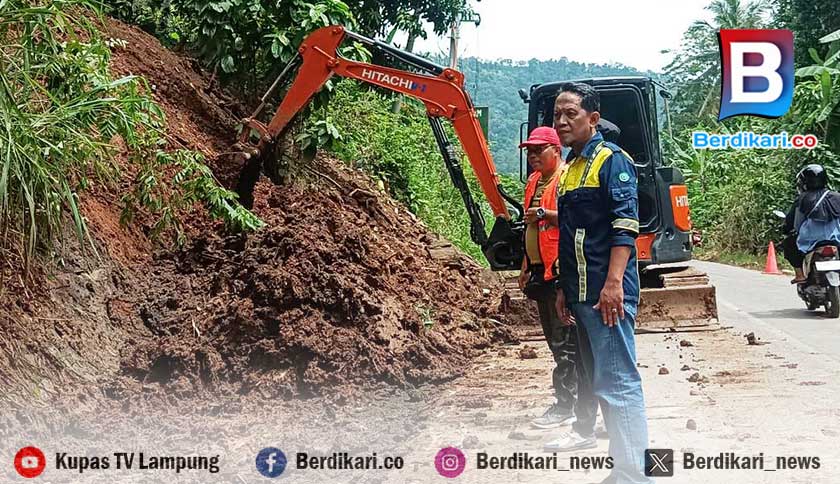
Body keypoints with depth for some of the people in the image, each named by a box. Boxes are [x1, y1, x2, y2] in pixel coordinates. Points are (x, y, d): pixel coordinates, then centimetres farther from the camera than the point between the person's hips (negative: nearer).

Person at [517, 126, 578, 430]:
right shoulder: (534, 181, 18)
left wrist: (546, 214, -28)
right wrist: (526, 266, 26)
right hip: (541, 270, 10)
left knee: (564, 341, -7)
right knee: (554, 339, 13)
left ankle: (564, 406, -5)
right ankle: (572, 395, 21)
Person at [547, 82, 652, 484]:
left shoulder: (611, 160, -8)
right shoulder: (569, 169, 18)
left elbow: (625, 224, -17)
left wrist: (614, 282, -25)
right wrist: (564, 289, 23)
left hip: (607, 292, -9)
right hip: (580, 293, 9)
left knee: (616, 381, -11)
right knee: (589, 370, 20)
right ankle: (584, 429, 33)